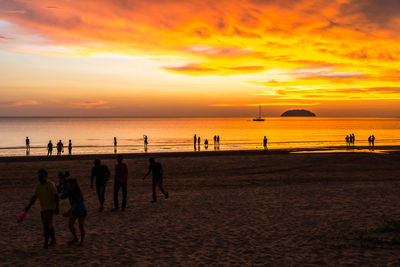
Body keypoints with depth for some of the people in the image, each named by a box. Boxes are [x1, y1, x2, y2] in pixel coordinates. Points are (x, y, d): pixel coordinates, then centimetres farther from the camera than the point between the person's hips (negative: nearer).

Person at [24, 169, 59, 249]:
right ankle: (53, 240, 27)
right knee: (49, 225, 13)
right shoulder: (38, 186, 5)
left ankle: (46, 243, -8)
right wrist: (28, 207, -1)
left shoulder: (51, 185, -14)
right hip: (43, 208, 7)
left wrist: (57, 208, -16)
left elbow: (56, 196, -13)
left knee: (47, 225, -14)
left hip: (51, 208, -6)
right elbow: (34, 197, 6)